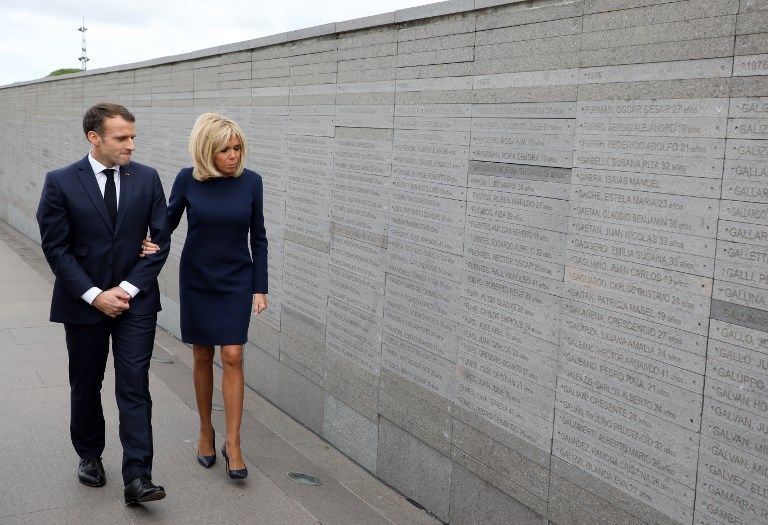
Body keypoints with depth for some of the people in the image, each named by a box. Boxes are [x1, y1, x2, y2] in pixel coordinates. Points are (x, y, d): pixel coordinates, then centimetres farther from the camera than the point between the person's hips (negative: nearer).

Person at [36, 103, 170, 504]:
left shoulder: (147, 178, -2)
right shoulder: (61, 183, -7)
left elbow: (161, 239, -2)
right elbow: (56, 248, -7)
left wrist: (128, 288, -10)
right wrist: (94, 295, -14)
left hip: (135, 301, 0)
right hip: (83, 302, 0)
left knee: (134, 388, -3)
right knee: (86, 387, 15)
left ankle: (137, 479, -2)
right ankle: (89, 456, 36)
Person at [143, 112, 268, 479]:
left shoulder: (250, 181, -8)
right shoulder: (188, 180, -9)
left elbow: (258, 238, -1)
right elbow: (170, 221, 5)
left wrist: (260, 288, -3)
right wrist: (151, 243, -17)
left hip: (237, 281, 0)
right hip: (196, 280, 1)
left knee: (232, 357, -7)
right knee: (202, 357, 9)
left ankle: (233, 445, 1)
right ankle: (205, 431, 27)